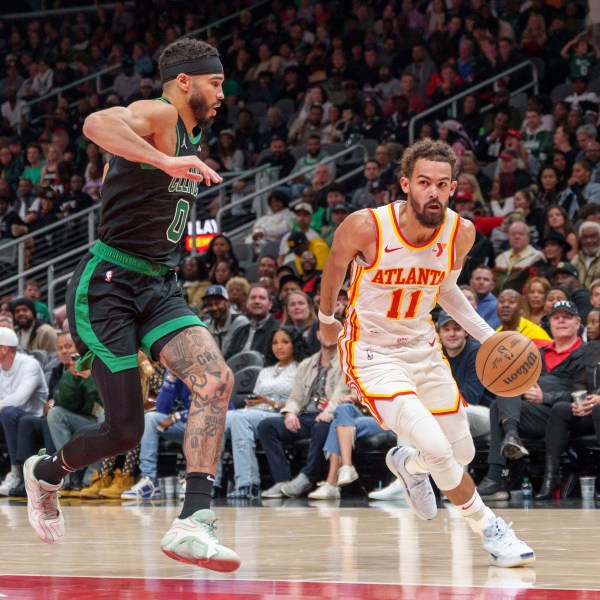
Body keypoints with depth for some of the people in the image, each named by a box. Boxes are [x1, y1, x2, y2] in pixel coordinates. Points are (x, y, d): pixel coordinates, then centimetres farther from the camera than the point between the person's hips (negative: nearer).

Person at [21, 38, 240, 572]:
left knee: (217, 380, -19)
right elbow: (97, 123, -34)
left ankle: (193, 523, -23)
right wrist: (167, 162, -41)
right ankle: (47, 473, 28)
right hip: (108, 283, -8)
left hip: (159, 287, 8)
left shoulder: (190, 137, 18)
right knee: (125, 432, -5)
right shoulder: (159, 115, -11)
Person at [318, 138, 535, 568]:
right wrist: (327, 320, 15)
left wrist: (488, 336, 1)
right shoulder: (366, 227, -24)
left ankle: (408, 464, 49)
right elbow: (335, 267, -1)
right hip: (372, 353, -5)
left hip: (423, 349, 5)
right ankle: (490, 530, -3)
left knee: (462, 454, 14)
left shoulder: (462, 233, -11)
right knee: (436, 447, -24)